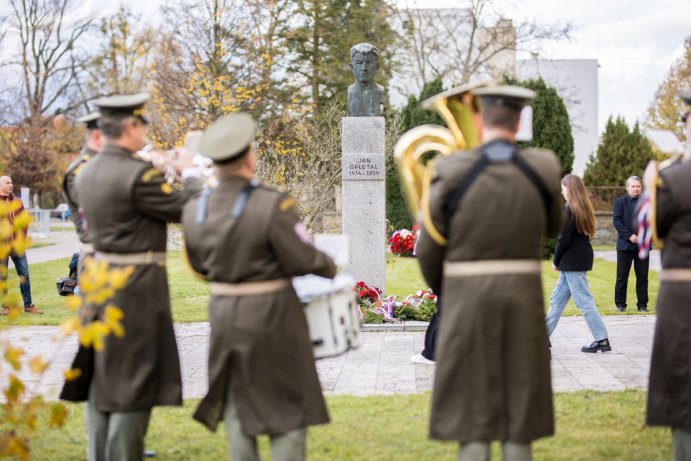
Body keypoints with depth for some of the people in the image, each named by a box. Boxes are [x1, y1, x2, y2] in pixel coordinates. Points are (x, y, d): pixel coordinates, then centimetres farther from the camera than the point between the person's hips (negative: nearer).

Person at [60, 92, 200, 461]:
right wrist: (188, 173, 6)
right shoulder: (139, 174, -19)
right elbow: (184, 209, -11)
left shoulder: (87, 173, 6)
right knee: (133, 381, 0)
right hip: (136, 286, -8)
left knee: (100, 375, 15)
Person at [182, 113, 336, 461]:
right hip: (271, 314, -5)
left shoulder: (194, 211, -4)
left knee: (237, 404, 17)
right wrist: (329, 267, 5)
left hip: (224, 314, 5)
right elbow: (302, 260, -16)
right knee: (288, 405, 7)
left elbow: (199, 266, 9)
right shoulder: (272, 206, -21)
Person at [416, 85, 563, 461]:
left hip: (468, 301, -2)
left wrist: (442, 291, 19)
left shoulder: (450, 172, -9)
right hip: (523, 298, 2)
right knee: (520, 409, 10)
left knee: (472, 417, 4)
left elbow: (429, 249, -2)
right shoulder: (544, 169, -3)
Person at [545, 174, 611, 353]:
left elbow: (564, 239, -17)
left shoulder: (569, 209, -15)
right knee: (557, 299, 15)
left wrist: (556, 261, -4)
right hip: (580, 259, 9)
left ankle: (602, 339, -5)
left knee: (584, 301, -6)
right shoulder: (584, 208, 12)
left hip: (573, 261, -9)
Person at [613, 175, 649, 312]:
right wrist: (629, 236, -15)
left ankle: (642, 304, 9)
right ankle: (620, 304, 8)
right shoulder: (620, 202, 3)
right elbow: (616, 221, -6)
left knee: (642, 276, 3)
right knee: (622, 276, 1)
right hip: (625, 244, -2)